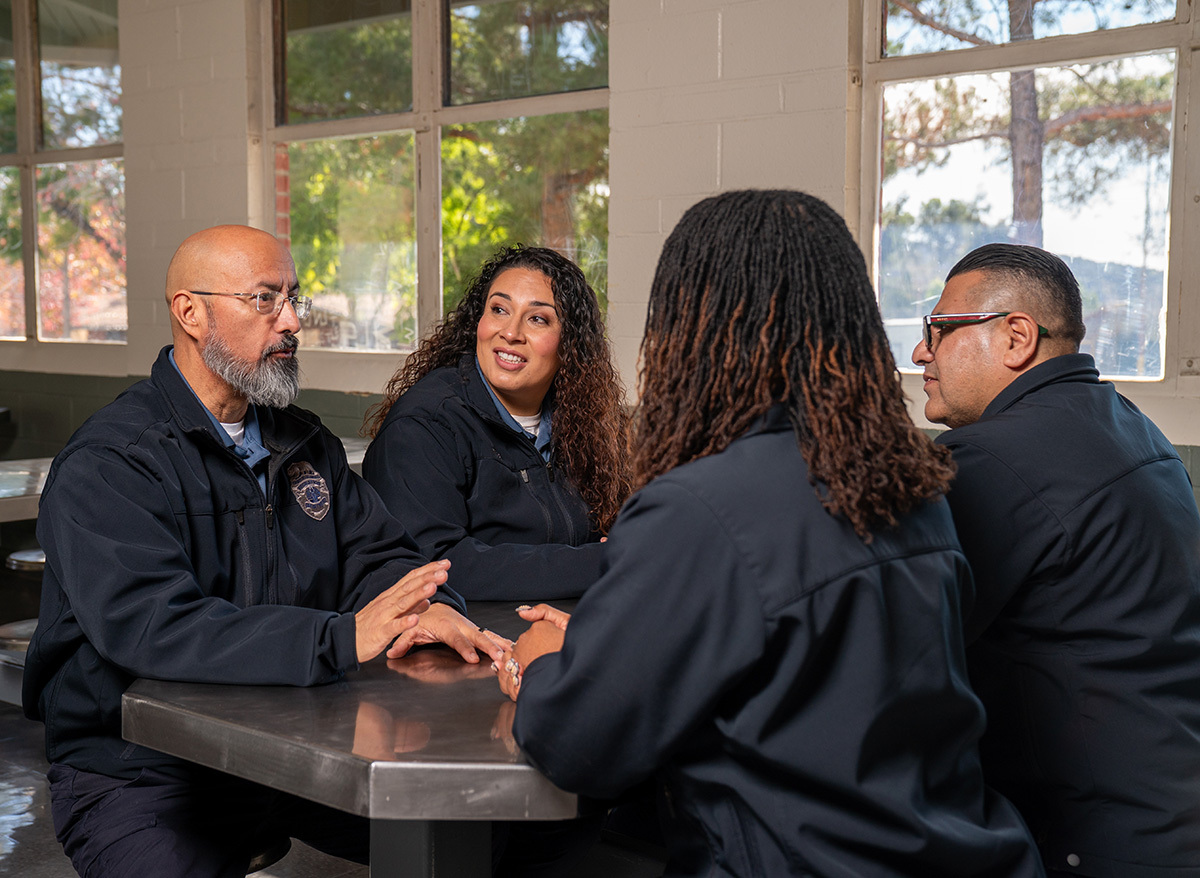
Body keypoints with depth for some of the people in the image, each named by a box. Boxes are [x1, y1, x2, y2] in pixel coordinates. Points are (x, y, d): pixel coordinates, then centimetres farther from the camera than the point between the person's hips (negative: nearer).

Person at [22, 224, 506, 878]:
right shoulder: (103, 466, -12)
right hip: (142, 771, -5)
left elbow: (376, 553, 10)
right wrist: (341, 637, -34)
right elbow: (150, 625, -26)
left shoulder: (304, 443, 12)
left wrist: (429, 606, -15)